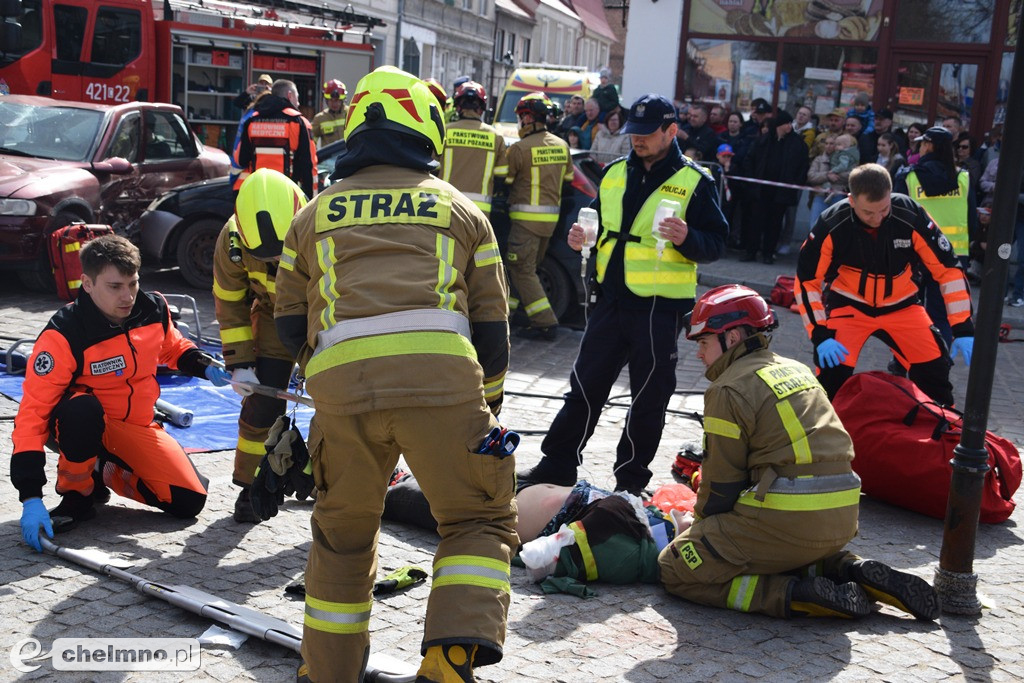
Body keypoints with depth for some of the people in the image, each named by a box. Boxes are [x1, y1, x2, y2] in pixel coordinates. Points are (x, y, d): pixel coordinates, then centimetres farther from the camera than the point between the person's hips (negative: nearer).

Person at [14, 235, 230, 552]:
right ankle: (77, 495, -13)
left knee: (190, 501, -8)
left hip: (138, 428, 5)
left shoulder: (154, 309, -10)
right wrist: (31, 497, -32)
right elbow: (33, 411, -26)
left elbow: (172, 347, 15)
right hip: (84, 428, -5)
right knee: (82, 408, -40)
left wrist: (205, 366, -7)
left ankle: (108, 473, 16)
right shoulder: (63, 335, -25)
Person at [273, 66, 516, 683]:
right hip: (442, 377, -2)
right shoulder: (461, 209, 19)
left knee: (344, 533, 20)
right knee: (480, 518, 12)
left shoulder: (316, 213, 23)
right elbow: (491, 324, 18)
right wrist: (488, 407, 29)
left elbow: (291, 324, 25)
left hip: (341, 382, 2)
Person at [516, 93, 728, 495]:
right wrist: (580, 236, 1)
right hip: (612, 298, 5)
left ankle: (630, 480, 19)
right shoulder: (615, 172, 10)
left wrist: (686, 239, -26)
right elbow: (598, 220, 22)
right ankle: (558, 464, 23)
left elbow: (716, 243, -6)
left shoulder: (695, 182, -5)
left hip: (660, 307, -5)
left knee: (649, 398, 5)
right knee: (585, 385, 11)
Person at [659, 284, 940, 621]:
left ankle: (798, 594, -13)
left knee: (675, 570, -1)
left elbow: (722, 482, -4)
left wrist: (699, 523, 16)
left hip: (788, 521, -9)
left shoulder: (729, 389, -8)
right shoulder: (796, 370, 17)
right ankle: (851, 572, 11)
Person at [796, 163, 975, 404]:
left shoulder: (910, 215, -22)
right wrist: (821, 335, -22)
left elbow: (947, 268, -13)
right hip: (848, 304, -2)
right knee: (834, 369, -20)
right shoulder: (831, 225, -24)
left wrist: (964, 329, -17)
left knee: (934, 367, -6)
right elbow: (806, 280, -14)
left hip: (900, 305, 2)